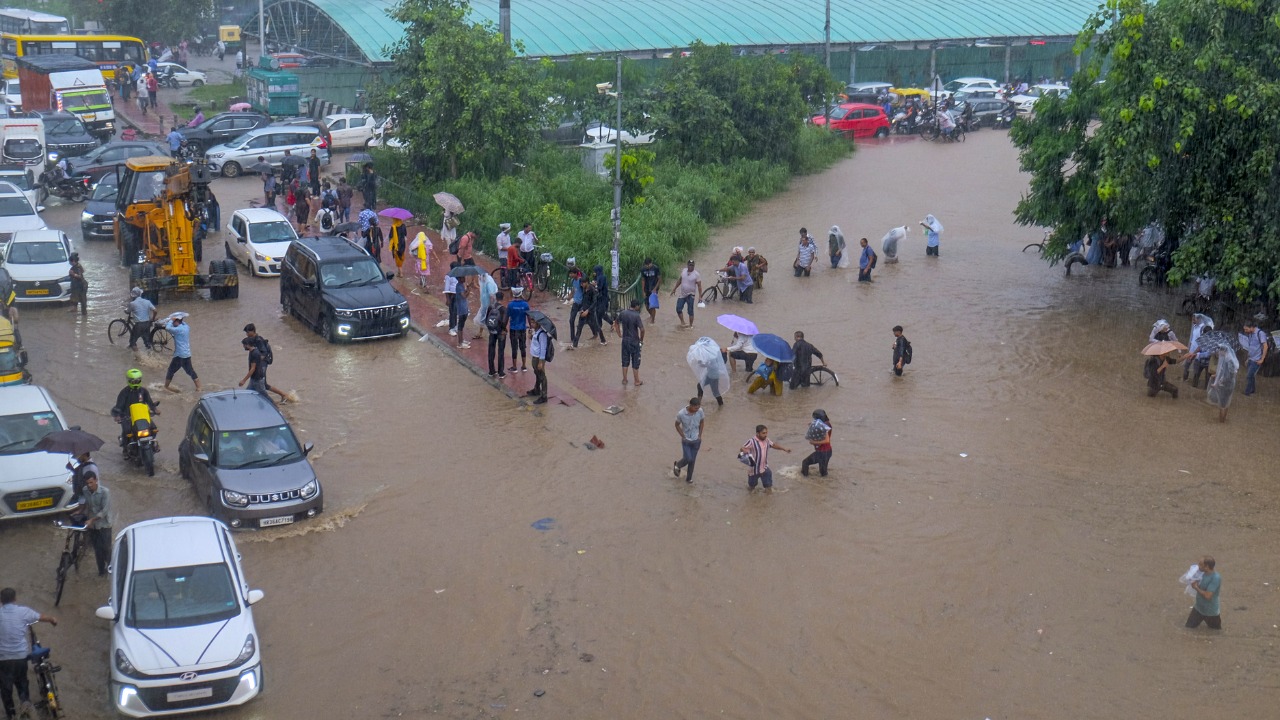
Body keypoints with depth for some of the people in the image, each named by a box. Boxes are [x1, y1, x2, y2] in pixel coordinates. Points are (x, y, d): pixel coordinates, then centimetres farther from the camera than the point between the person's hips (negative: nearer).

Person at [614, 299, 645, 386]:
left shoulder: (623, 313, -3)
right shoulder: (636, 316, -20)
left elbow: (616, 322, 12)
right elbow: (642, 329, -24)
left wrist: (619, 334, 16)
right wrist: (641, 339, -8)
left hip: (625, 340, 5)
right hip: (634, 341, -5)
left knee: (625, 361, 15)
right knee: (635, 362, 8)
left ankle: (624, 380, 22)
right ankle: (637, 381, 16)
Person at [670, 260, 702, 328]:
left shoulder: (696, 274, -13)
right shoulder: (683, 271, 2)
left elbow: (699, 286, -13)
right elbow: (679, 280, 15)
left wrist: (700, 296, -18)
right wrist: (674, 289, 16)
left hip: (690, 295, -5)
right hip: (682, 294, 5)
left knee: (690, 311, 1)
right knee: (678, 309, 4)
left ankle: (690, 325, 11)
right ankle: (682, 322, 21)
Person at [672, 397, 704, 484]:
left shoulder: (700, 411, -16)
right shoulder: (681, 414, -24)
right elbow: (677, 425, -6)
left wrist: (700, 435, 3)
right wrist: (683, 437, -6)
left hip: (696, 440, 3)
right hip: (686, 441, -3)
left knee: (692, 460, 10)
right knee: (688, 459, -9)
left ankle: (689, 478, 29)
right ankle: (677, 465, 25)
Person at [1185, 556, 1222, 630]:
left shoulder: (1216, 578, -30)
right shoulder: (1204, 574, -5)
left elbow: (1207, 595, -32)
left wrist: (1196, 587, -19)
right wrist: (1196, 583, -10)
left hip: (1211, 611, -7)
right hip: (1199, 608, 7)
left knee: (1216, 629, 15)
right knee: (1189, 626, 11)